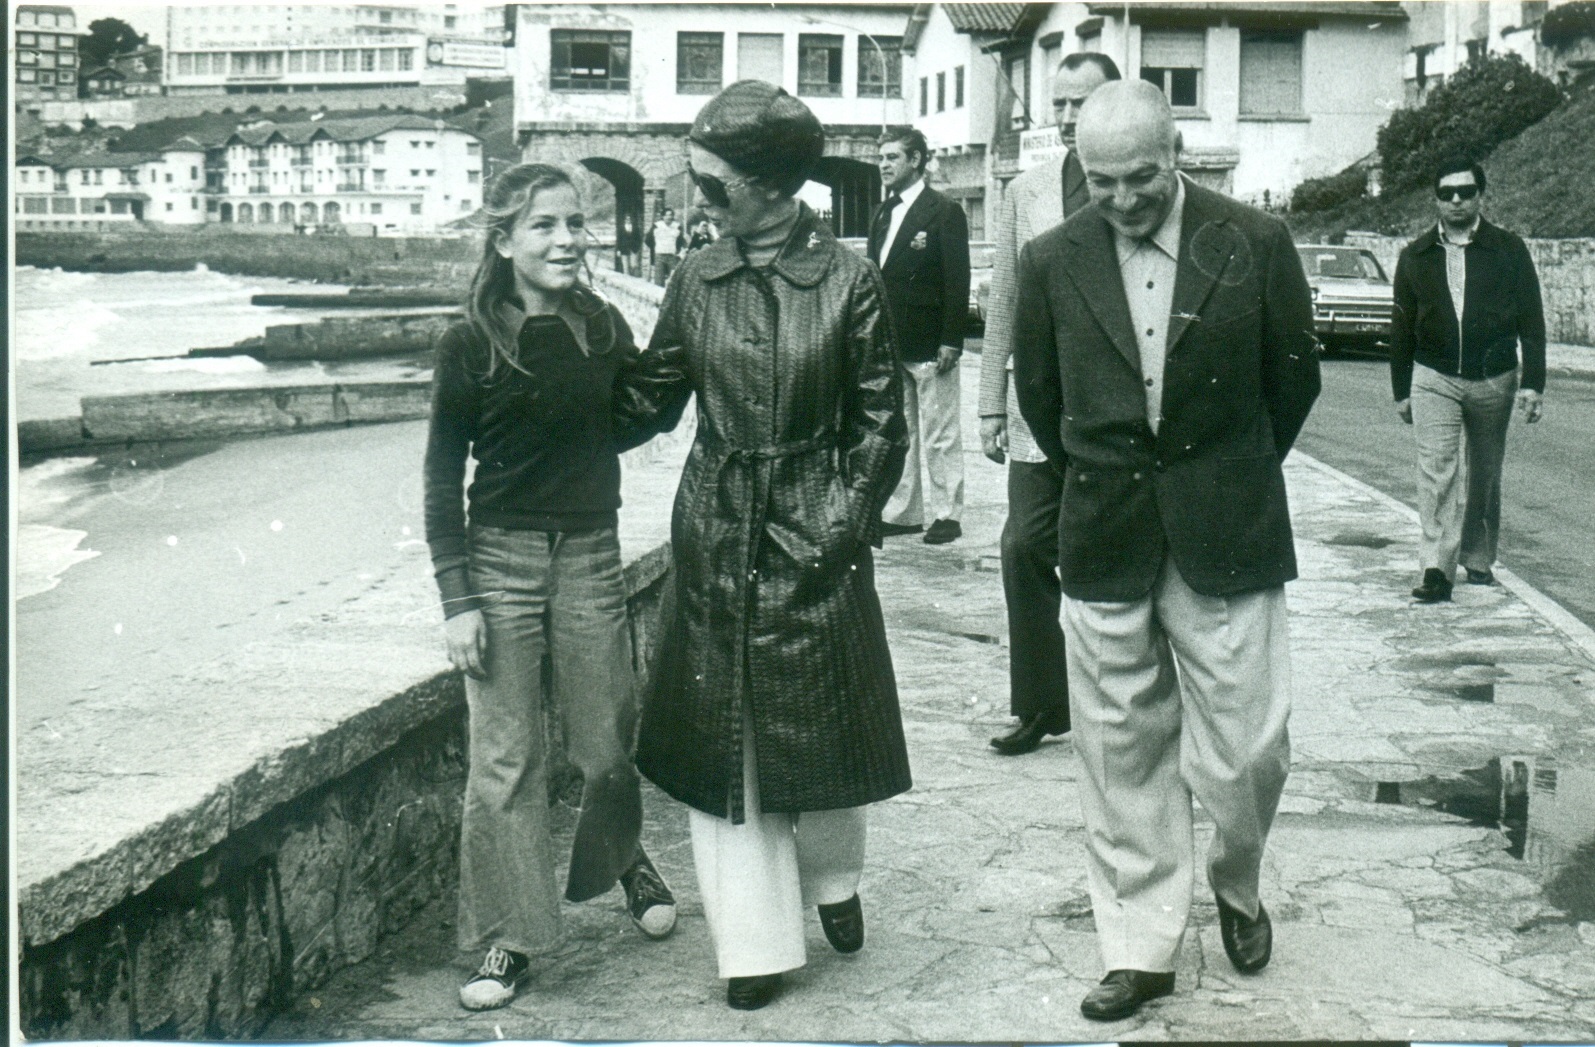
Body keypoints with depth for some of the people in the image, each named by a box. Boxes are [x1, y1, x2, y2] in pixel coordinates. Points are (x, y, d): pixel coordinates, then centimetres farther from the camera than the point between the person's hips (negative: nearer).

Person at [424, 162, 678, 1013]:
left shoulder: (604, 329, 2)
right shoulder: (471, 343, -7)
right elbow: (442, 478, -4)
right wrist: (457, 599, -8)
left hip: (589, 559, 2)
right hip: (500, 560, -2)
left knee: (609, 748, 9)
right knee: (505, 760, 2)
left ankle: (624, 859, 40)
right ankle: (511, 940, 15)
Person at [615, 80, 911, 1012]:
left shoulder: (847, 280, -6)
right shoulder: (698, 280, 3)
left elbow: (882, 422, -2)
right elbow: (649, 400, 11)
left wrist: (844, 522, -8)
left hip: (813, 532, -2)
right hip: (717, 532, 3)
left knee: (821, 719, 9)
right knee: (723, 735, 4)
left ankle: (832, 875, 39)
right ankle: (759, 942, 16)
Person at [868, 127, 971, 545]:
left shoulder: (944, 212, -6)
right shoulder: (882, 214, 14)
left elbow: (957, 281, -10)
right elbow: (875, 275, 16)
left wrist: (951, 341, -16)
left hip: (930, 346, -7)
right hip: (889, 345, 7)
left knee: (940, 435, -1)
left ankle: (947, 514, 6)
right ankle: (904, 512, 19)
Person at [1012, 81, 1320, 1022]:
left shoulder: (1257, 244, -5)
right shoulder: (1053, 262, -1)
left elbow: (1294, 376, 7)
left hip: (1227, 537, -1)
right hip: (1105, 545, 2)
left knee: (1247, 748, 2)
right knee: (1123, 756, 7)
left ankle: (1237, 884, 33)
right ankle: (1141, 948, 21)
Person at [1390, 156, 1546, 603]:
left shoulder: (1508, 249, 1)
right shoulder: (1415, 256, 5)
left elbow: (1532, 321, 1)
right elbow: (1402, 328, 10)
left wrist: (1532, 383, -6)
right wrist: (1401, 391, 9)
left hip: (1494, 379, 0)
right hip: (1433, 378, 0)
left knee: (1484, 474, 12)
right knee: (1437, 470, -13)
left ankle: (1478, 558, 28)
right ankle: (1437, 569, -16)